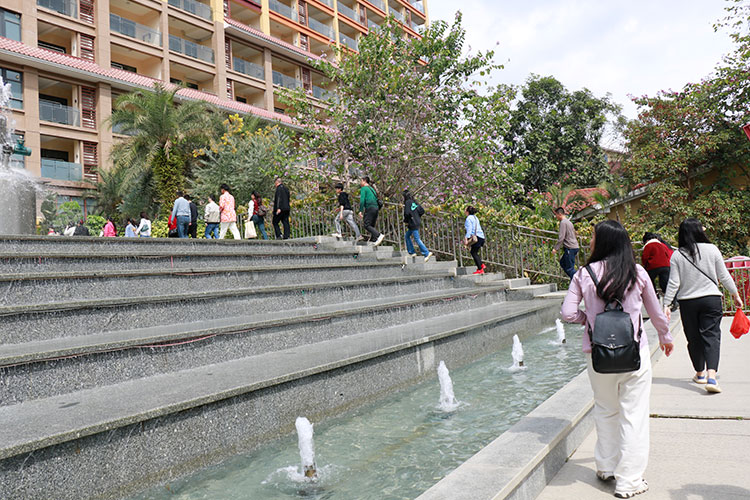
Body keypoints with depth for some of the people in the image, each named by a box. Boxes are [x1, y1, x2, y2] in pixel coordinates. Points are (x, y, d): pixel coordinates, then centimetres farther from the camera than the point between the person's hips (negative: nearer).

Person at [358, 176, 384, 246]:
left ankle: (379, 236, -27)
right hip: (376, 207, 8)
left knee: (367, 225, -11)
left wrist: (360, 211, -14)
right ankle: (373, 241, -2)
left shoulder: (364, 188, 1)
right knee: (371, 226, 8)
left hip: (369, 208, -8)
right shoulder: (372, 189, 25)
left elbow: (362, 200, -12)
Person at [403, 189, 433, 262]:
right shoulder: (414, 202, 11)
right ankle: (411, 252, 22)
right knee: (407, 236, 20)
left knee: (417, 239, -6)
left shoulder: (407, 202, -12)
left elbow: (407, 213, -24)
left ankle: (427, 253, -9)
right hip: (417, 222, 9)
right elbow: (422, 211, 10)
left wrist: (405, 221, -8)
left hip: (413, 224, -9)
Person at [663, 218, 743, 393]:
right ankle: (711, 376, -17)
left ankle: (700, 374, 28)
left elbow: (674, 283, -6)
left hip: (687, 302, 1)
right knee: (711, 336, -2)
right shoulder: (712, 249, -3)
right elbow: (724, 276, 3)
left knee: (694, 338, 13)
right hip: (711, 299, 0)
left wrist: (666, 304, -1)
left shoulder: (677, 255, -5)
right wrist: (735, 295, 16)